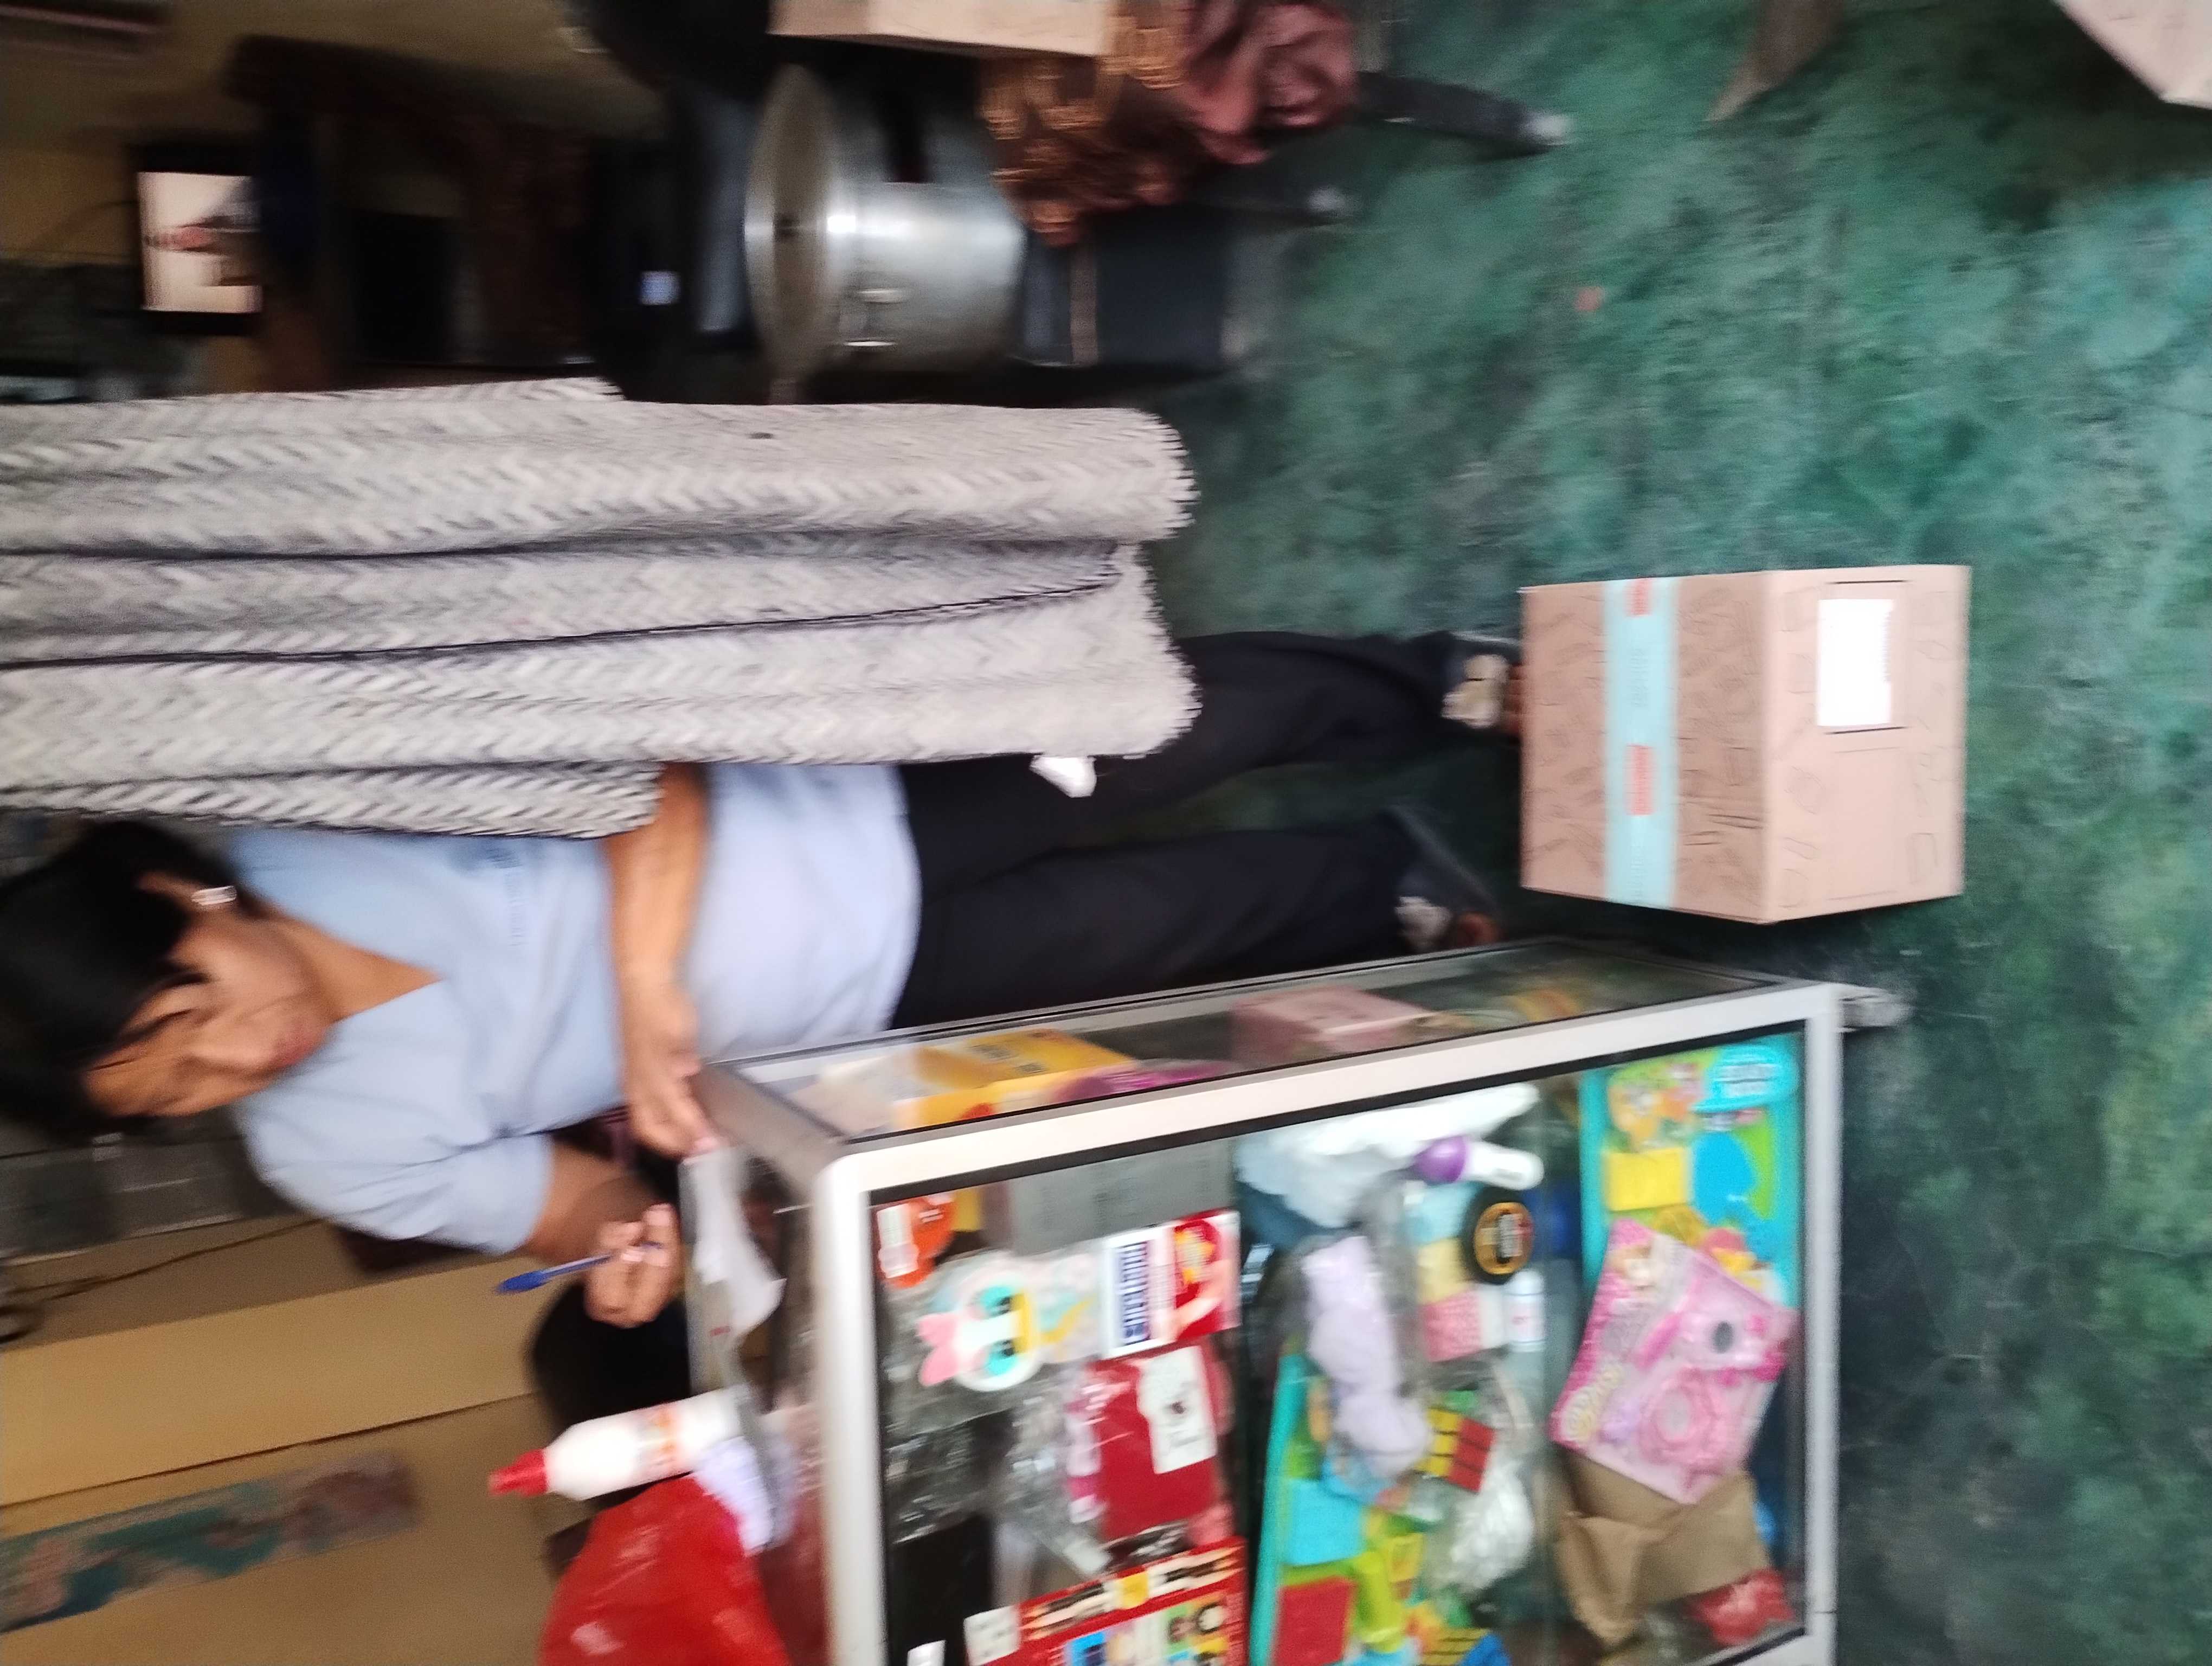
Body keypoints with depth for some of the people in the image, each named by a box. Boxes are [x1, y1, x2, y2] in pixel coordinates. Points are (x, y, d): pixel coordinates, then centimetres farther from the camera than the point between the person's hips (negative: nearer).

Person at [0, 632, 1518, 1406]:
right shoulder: (334, 1149, -10)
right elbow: (586, 1203, -3)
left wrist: (649, 988, -31)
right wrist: (639, 1249, -26)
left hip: (852, 790, 0)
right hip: (882, 991, 0)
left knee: (1196, 709, -10)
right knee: (1154, 919, -11)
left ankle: (1452, 687, 24)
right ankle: (1393, 892, 24)